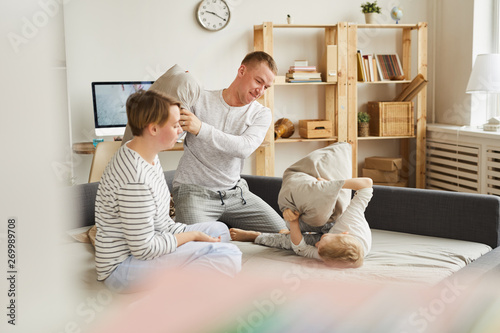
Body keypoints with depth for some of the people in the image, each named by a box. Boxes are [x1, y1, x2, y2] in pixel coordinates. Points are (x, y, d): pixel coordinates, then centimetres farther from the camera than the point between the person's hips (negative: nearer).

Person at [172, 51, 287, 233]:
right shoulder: (200, 100, -3)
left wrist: (201, 129, -29)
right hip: (194, 191, -3)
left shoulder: (261, 114, 2)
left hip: (235, 191, 4)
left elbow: (244, 148, -18)